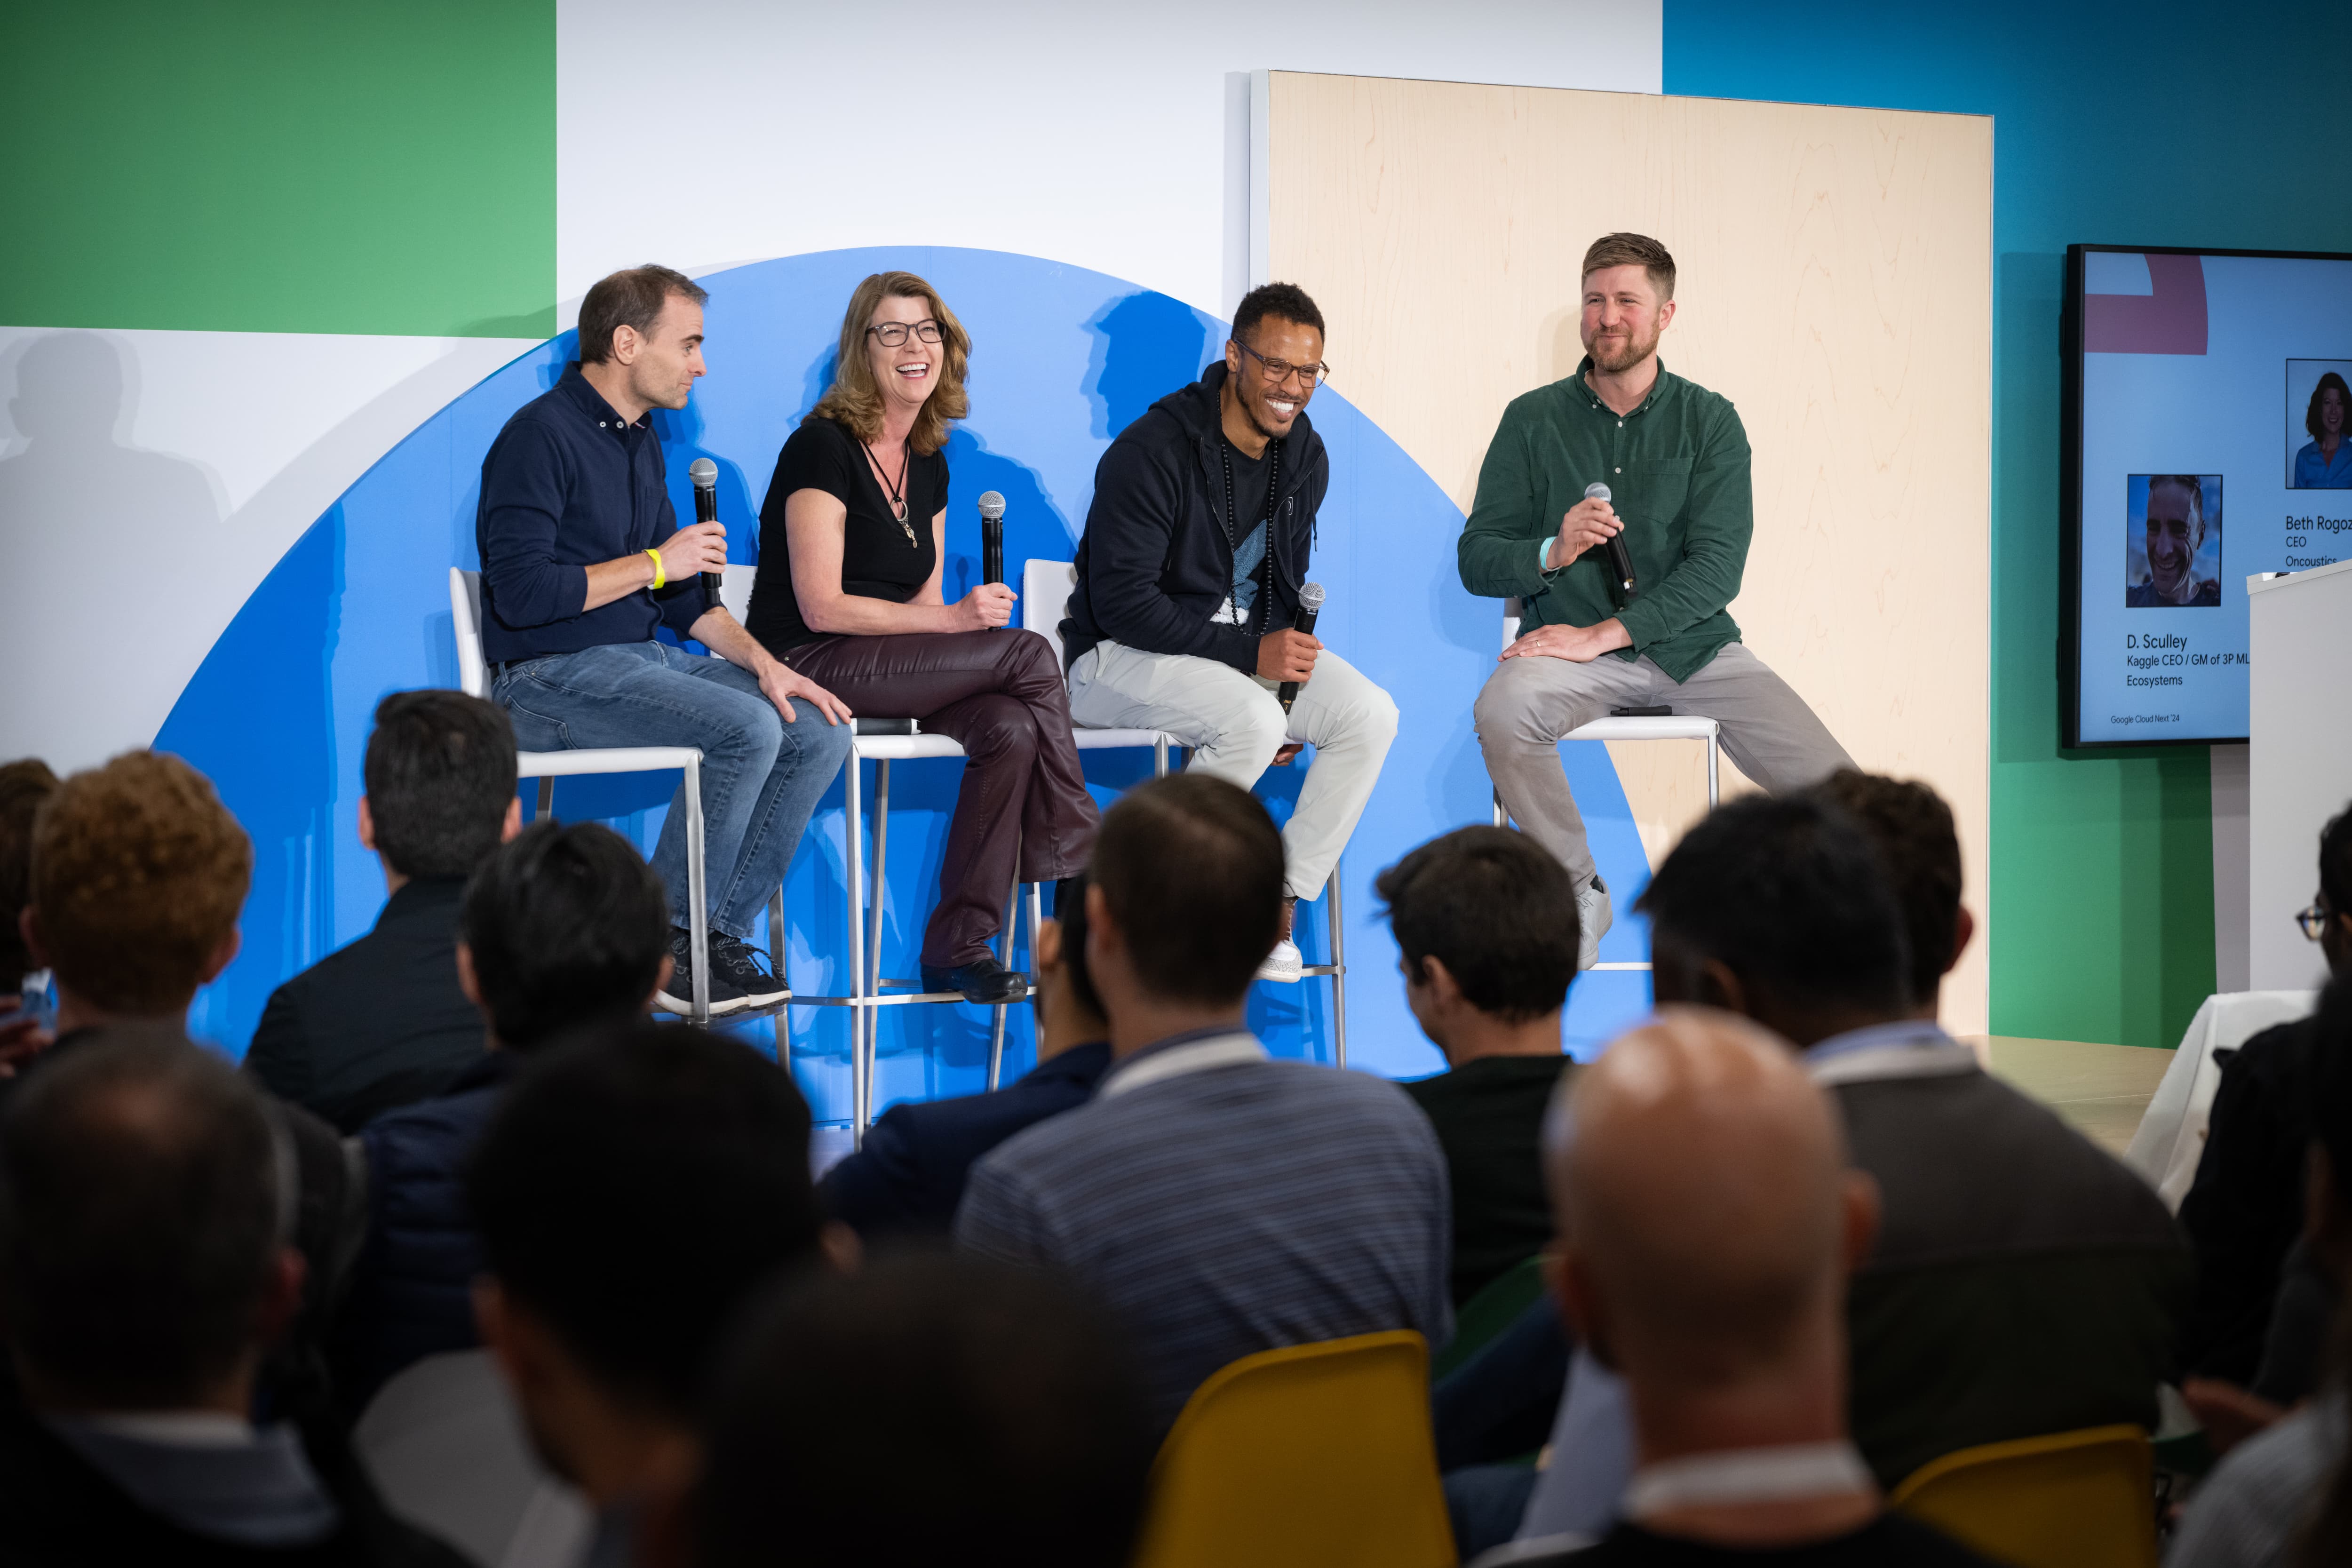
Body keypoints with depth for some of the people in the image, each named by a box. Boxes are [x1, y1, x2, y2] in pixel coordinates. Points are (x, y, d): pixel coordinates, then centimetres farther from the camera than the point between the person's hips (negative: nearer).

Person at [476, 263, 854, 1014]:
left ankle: (718, 933, -3)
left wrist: (762, 662, 4)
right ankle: (663, 944, -15)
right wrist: (654, 563, -14)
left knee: (819, 731, -6)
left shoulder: (640, 442, 17)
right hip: (553, 677, -9)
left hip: (641, 658, 9)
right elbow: (521, 593, -21)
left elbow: (678, 593, 20)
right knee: (745, 729, -28)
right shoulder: (541, 436, -12)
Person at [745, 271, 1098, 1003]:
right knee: (1029, 654, -21)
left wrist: (969, 615, -5)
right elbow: (822, 608, -15)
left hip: (897, 670, 7)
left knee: (1012, 729, -24)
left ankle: (957, 946, -19)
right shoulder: (823, 447, -9)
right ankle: (1084, 870, -10)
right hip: (807, 667, -7)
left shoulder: (928, 461, 15)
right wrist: (955, 619, -17)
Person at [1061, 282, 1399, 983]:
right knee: (1252, 718, -34)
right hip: (1119, 656, -7)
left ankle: (1277, 905, -10)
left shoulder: (1305, 458, 4)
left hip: (1244, 645, 7)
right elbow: (1123, 604, -23)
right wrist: (1249, 654, -26)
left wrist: (1286, 659, -1)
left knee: (1370, 714, -16)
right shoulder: (1151, 451, -19)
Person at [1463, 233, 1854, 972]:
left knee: (1838, 793, -18)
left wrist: (1603, 633, -19)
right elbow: (1477, 561, 4)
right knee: (1502, 711, -35)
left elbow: (1718, 566, -8)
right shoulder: (1533, 421, 5)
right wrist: (1553, 552, -19)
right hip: (1571, 642, 0)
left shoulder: (1709, 422, 3)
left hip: (1688, 643, 0)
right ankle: (1579, 894, -12)